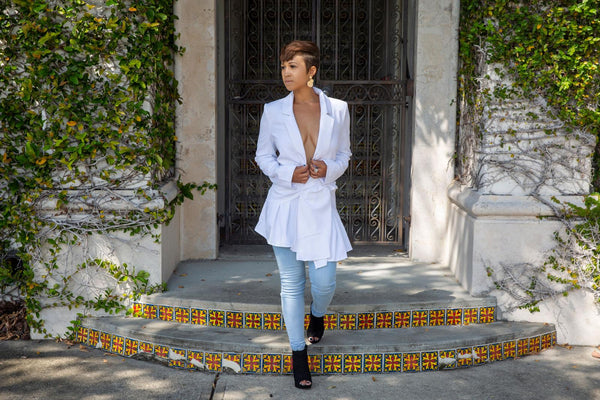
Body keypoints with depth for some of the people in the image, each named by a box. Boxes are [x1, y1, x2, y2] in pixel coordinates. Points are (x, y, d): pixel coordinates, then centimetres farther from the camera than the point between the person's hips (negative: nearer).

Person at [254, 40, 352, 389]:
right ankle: (299, 355, 19)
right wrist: (287, 173, -9)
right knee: (291, 282, 4)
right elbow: (263, 155, 9)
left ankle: (317, 317, 38)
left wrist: (330, 168, -10)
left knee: (325, 281, -1)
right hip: (285, 203, 0)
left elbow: (344, 154, 12)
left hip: (321, 203, 0)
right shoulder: (273, 111, 1)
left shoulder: (338, 109, 1)